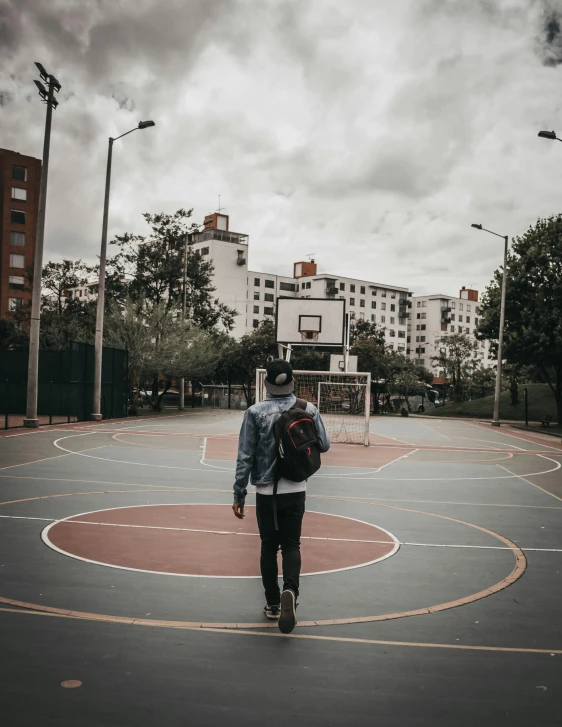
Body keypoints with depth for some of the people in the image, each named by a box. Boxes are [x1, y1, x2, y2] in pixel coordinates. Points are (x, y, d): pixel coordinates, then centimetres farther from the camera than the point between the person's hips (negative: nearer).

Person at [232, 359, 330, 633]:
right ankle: (290, 590, -14)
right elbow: (324, 445, 4)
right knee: (291, 544, 11)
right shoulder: (308, 409, -5)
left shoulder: (256, 412, -9)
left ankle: (272, 603, 22)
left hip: (266, 491, -1)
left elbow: (245, 457, -9)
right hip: (296, 490, 1)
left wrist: (239, 494, -2)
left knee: (269, 546, 14)